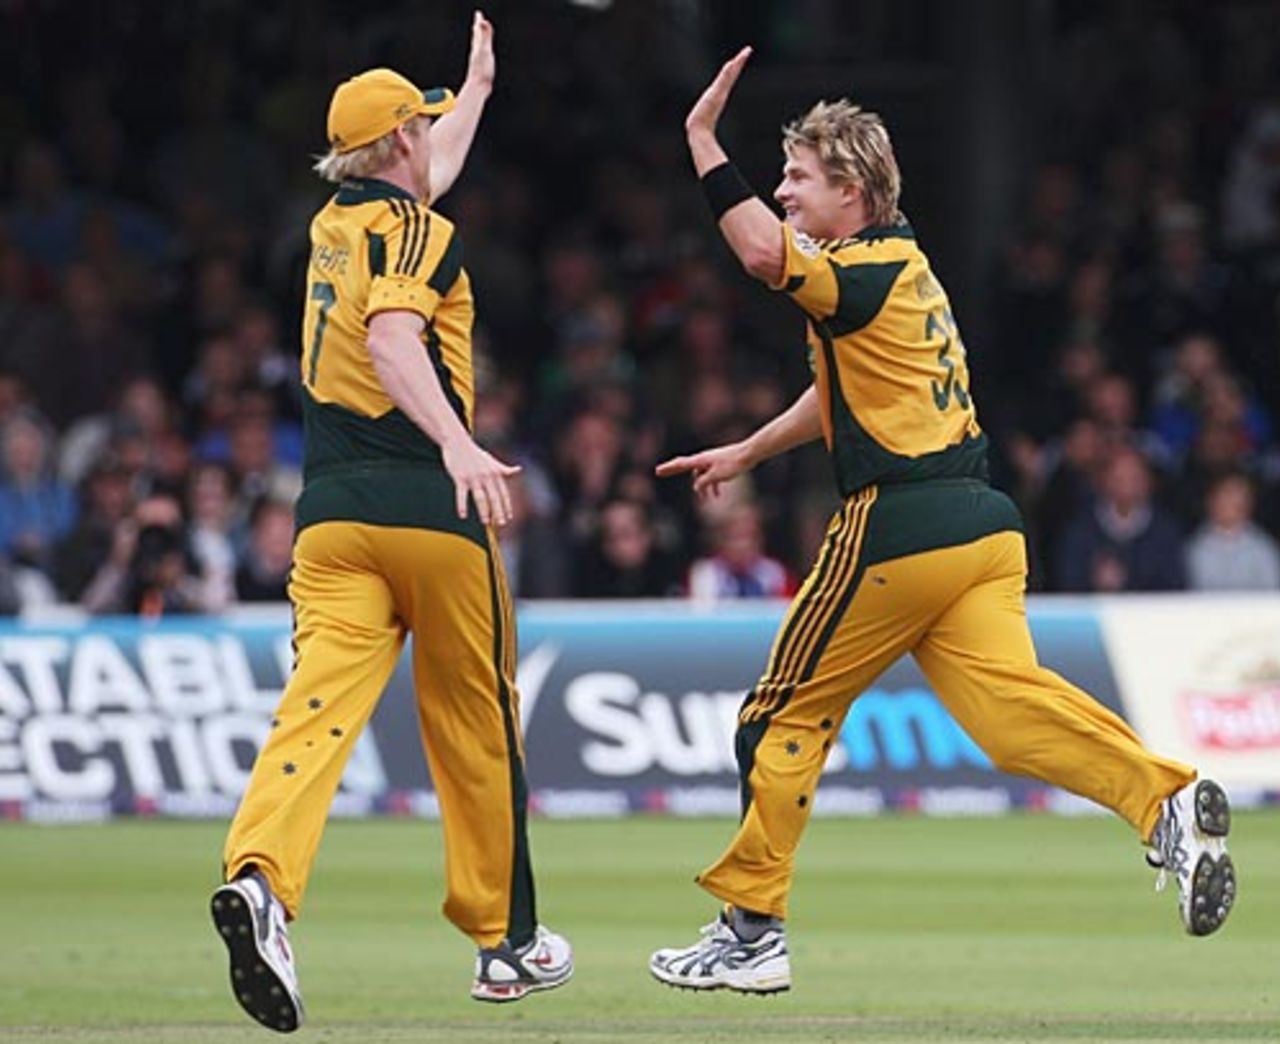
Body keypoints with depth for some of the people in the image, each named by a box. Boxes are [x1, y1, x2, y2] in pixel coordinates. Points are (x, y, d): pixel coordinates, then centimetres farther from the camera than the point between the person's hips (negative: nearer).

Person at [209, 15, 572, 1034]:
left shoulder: (339, 223, 18)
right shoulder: (414, 230, -5)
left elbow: (430, 174, 41)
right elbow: (392, 338, -24)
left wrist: (476, 88, 56)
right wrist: (457, 443, -36)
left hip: (330, 512, 5)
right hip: (429, 504, -5)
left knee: (321, 701, -11)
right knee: (477, 720, 10)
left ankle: (261, 877, -38)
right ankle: (505, 938, 21)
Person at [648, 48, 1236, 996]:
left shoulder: (874, 270, -9)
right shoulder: (901, 267, 21)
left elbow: (763, 253, -28)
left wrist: (703, 137, -23)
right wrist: (744, 454, 40)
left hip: (900, 528, -8)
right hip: (981, 526, 8)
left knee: (787, 713, 6)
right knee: (1009, 701, -10)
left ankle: (751, 930, 11)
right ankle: (1168, 801, -32)